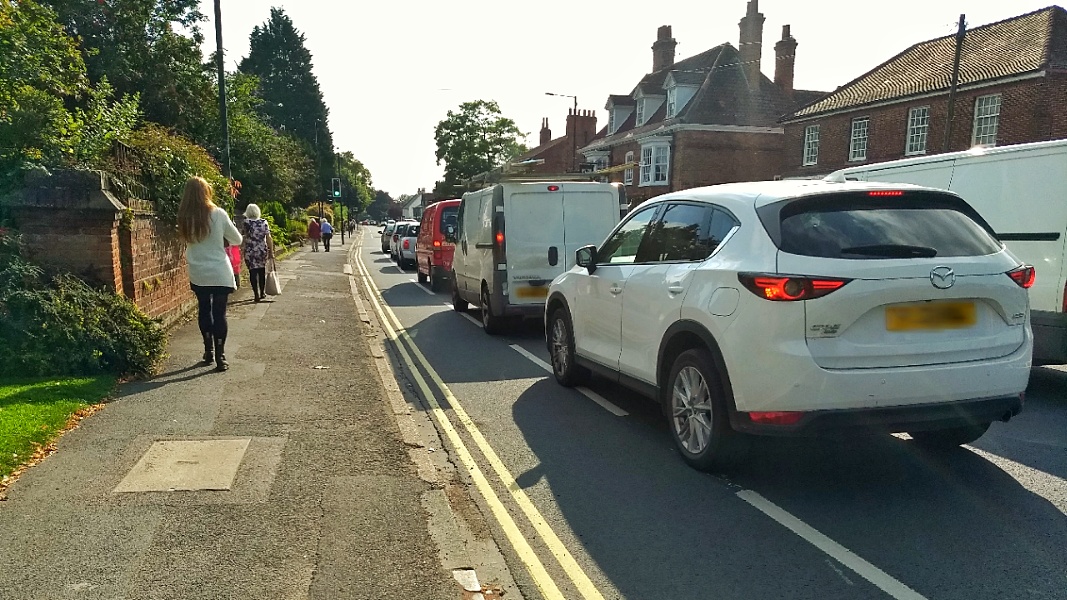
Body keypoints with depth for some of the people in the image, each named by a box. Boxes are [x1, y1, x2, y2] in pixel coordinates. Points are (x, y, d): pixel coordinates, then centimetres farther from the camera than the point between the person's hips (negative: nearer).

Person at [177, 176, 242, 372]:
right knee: (219, 313, 2)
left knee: (204, 310, 19)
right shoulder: (218, 214, -10)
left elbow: (187, 240, 13)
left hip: (198, 274, 3)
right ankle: (220, 357, 1)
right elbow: (237, 239, 1)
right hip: (220, 273, -3)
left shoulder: (184, 218, -2)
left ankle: (209, 350, 28)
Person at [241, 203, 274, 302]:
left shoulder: (246, 223, -6)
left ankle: (257, 295, -1)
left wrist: (242, 249, 0)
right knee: (262, 271, 16)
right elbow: (269, 238, -2)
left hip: (250, 251, -2)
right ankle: (262, 293, 25)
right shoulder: (264, 222, 0)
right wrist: (271, 251, 2)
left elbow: (244, 238, -10)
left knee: (253, 272, 2)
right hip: (263, 250, 3)